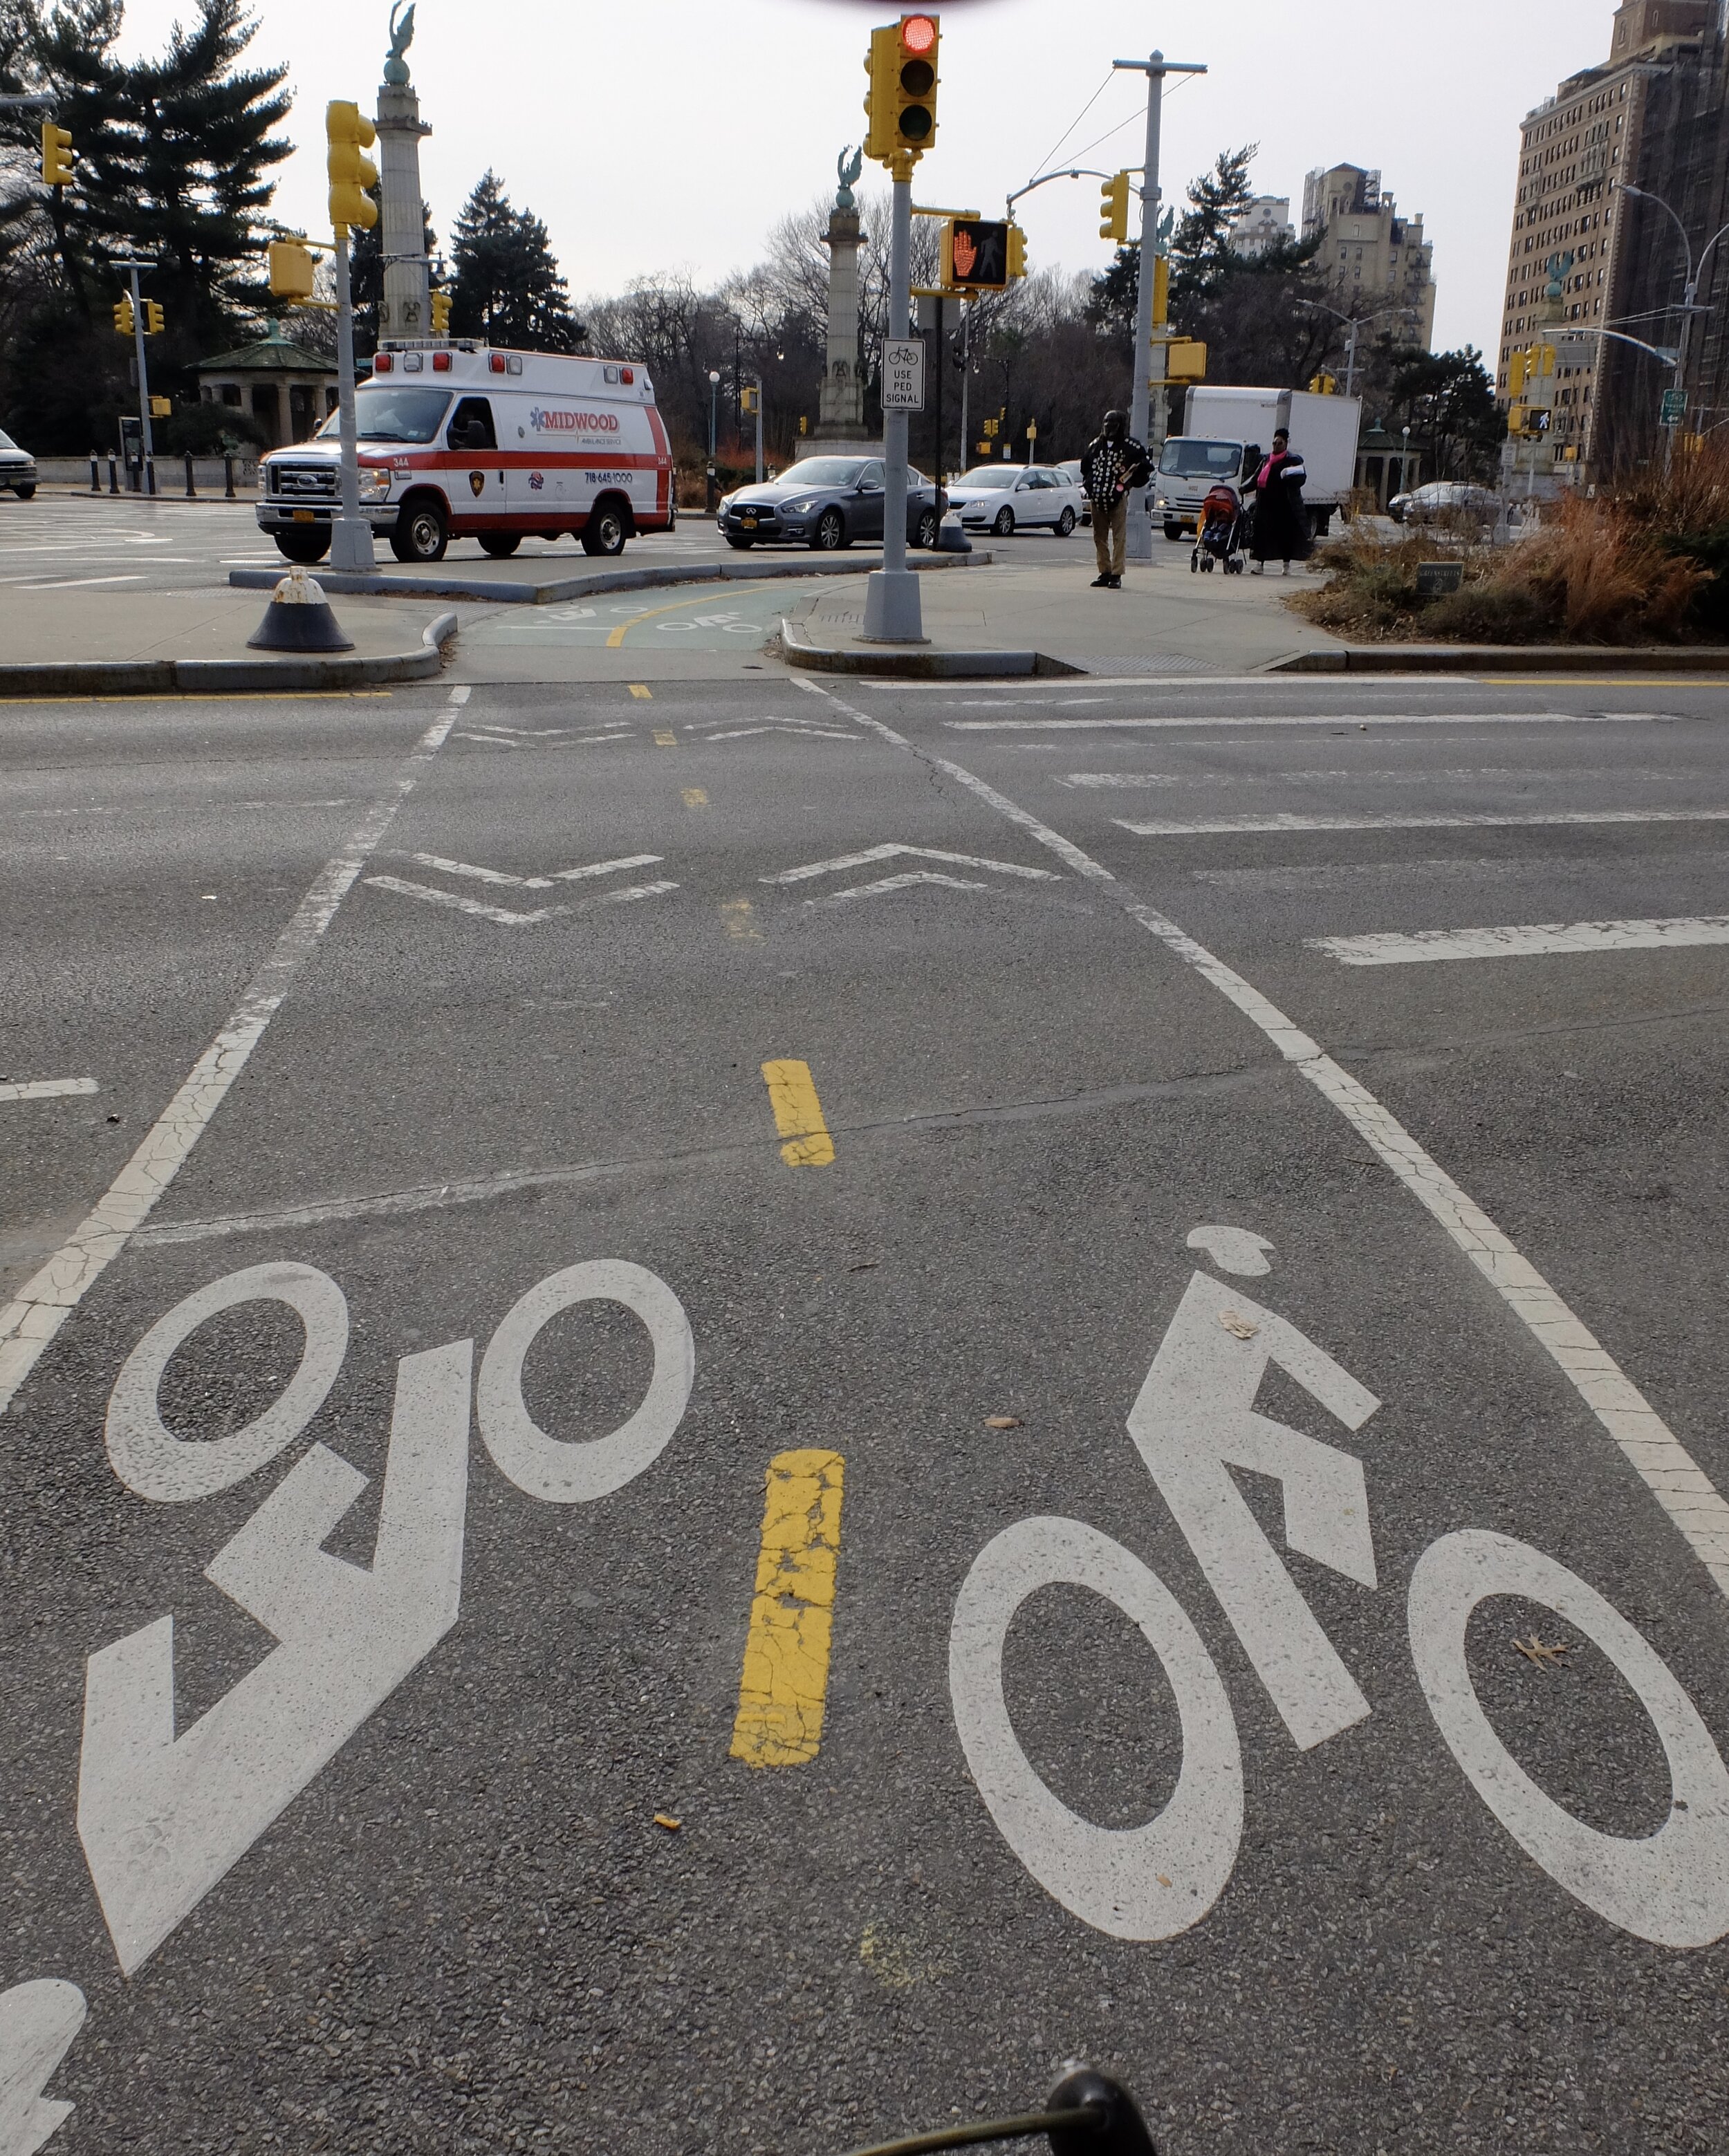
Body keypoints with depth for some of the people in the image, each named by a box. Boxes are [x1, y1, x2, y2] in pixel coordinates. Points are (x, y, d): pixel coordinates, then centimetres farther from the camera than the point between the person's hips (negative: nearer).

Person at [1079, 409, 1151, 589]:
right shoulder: (1095, 444, 12)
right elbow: (1085, 465, 28)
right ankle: (1104, 572, 16)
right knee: (1099, 537, 8)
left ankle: (1116, 575, -5)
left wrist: (1131, 482, 0)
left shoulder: (1129, 445, -3)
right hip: (1097, 498, 5)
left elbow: (1147, 465, 4)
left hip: (1118, 498, -5)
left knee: (1119, 538, -6)